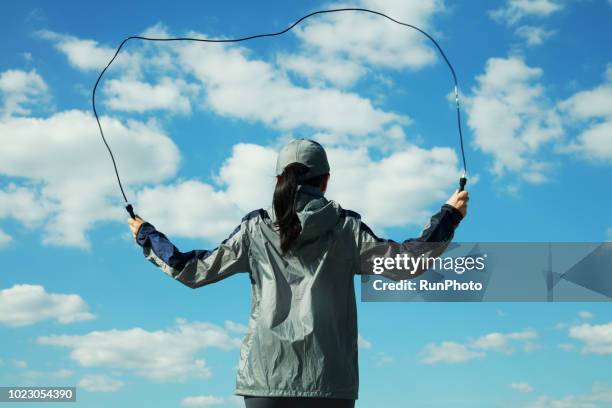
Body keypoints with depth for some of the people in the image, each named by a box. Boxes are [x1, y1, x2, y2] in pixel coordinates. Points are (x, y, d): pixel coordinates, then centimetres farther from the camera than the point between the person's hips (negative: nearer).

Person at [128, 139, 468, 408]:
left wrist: (146, 235, 24)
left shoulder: (256, 229, 6)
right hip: (328, 377, -1)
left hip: (266, 375, 1)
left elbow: (192, 271, 8)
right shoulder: (344, 227, 3)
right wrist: (449, 214, 14)